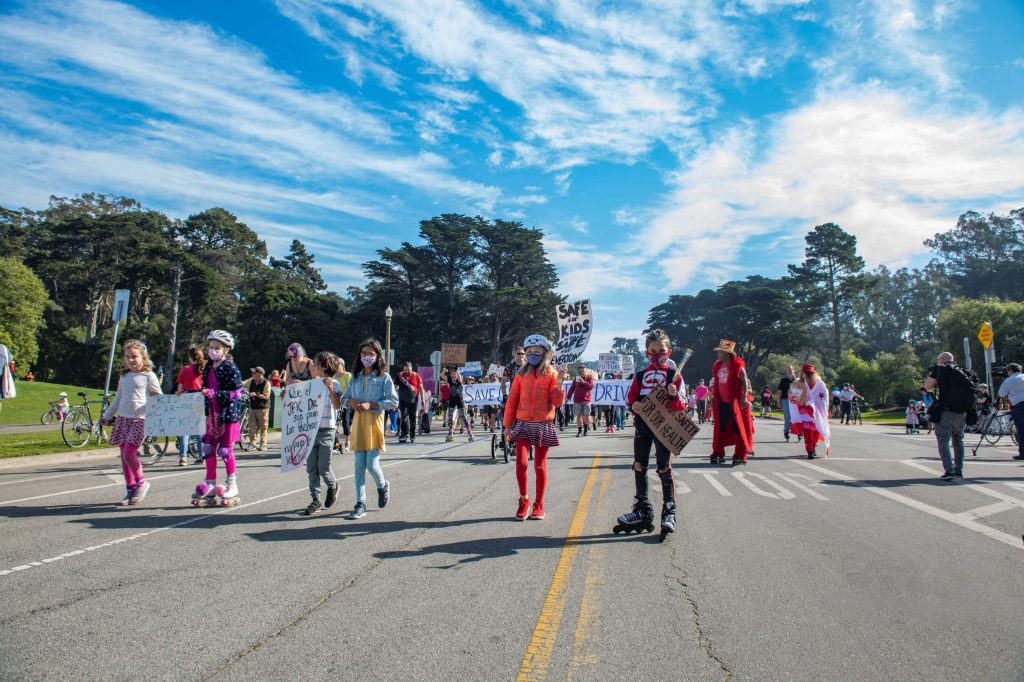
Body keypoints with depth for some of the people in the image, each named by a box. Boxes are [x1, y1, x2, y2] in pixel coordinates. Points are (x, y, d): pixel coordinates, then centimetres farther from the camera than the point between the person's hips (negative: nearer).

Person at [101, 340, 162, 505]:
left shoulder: (149, 376, -3)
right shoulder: (125, 376, 15)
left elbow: (159, 398, 0)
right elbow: (118, 398, 25)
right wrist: (107, 416, 28)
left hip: (140, 419, -6)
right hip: (123, 418, 6)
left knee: (129, 454, -16)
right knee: (124, 456, 7)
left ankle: (141, 483, 5)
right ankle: (130, 490, 16)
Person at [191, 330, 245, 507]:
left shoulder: (230, 368, -11)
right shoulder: (209, 368, 11)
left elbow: (237, 392, -18)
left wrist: (214, 393, -24)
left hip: (228, 414, -7)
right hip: (212, 414, 7)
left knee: (225, 449, -1)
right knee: (208, 448, 8)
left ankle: (232, 486, 13)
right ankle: (210, 486, 18)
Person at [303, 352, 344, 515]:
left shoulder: (333, 384, -4)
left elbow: (337, 405, -16)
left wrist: (331, 389, -29)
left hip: (326, 430, -5)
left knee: (323, 467, -3)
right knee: (311, 467, 4)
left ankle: (332, 486, 26)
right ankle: (316, 500, 11)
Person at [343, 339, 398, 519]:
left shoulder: (384, 377, -2)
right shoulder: (355, 377, 13)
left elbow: (393, 401, -7)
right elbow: (345, 397, 18)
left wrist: (370, 404, -16)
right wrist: (351, 401, -6)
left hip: (374, 422, -4)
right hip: (357, 422, 4)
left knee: (372, 465, -7)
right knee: (359, 467, 4)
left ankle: (383, 486, 26)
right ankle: (361, 504, 10)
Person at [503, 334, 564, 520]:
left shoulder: (551, 374, 1)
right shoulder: (521, 373, 6)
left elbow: (557, 403, -4)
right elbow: (512, 400, 8)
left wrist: (559, 384, -19)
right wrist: (508, 425, 6)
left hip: (544, 425, -1)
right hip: (523, 423, 1)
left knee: (540, 465, 6)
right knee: (521, 463, -9)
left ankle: (539, 505, 18)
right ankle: (524, 500, 11)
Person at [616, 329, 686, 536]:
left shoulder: (674, 375, -2)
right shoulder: (640, 376, 9)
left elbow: (682, 406, -5)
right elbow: (630, 398, 13)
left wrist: (674, 396, -25)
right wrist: (633, 405, -9)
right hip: (642, 427, 4)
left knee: (664, 469, -2)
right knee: (639, 466, 7)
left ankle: (669, 513, 8)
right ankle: (642, 510, 19)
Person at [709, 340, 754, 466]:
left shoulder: (737, 365, -8)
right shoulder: (718, 366, 11)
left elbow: (744, 382, -11)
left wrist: (744, 398, -19)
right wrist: (713, 398, 16)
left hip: (735, 402, -6)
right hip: (721, 403, 7)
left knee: (738, 428, -2)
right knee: (720, 428, 10)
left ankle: (740, 456, 4)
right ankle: (718, 454, 18)